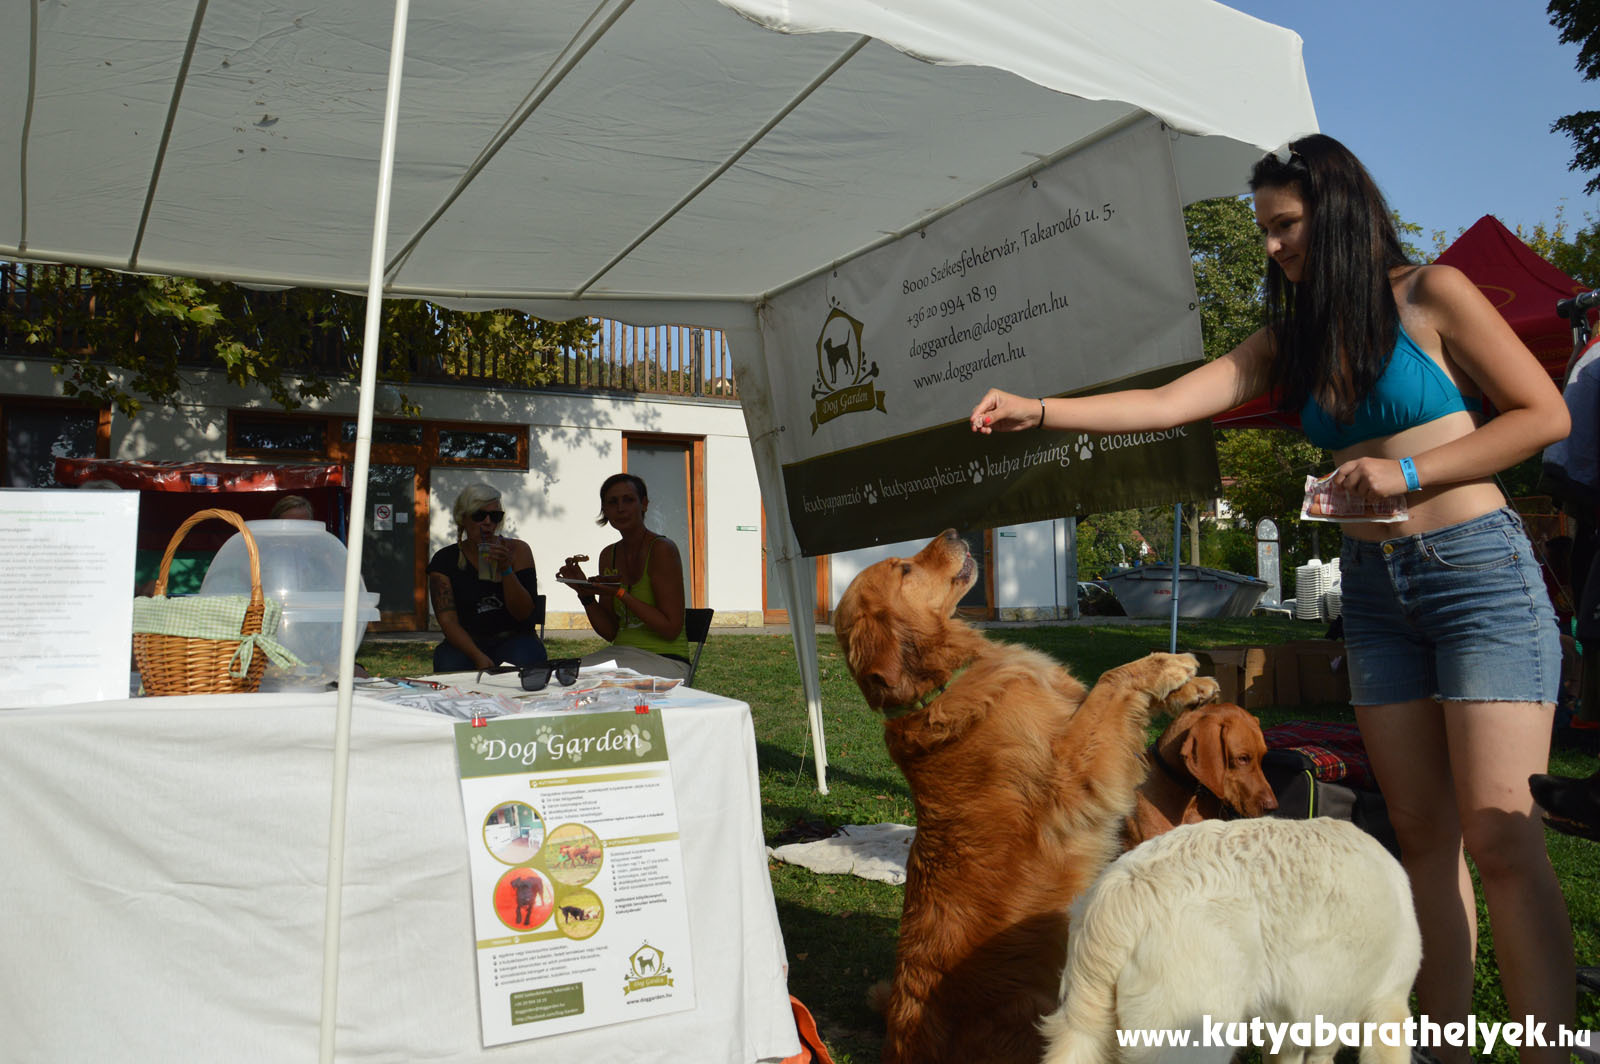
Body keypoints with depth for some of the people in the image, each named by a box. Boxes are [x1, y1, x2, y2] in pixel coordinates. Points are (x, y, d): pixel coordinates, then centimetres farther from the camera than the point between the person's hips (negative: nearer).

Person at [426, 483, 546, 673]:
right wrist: (478, 656, -24)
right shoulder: (445, 560, 1)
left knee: (522, 663, -34)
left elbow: (523, 614, -6)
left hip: (513, 639, 0)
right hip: (466, 643, 0)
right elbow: (448, 621, -7)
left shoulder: (518, 550, 1)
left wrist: (506, 569, -20)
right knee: (450, 665, -33)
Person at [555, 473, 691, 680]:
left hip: (664, 660, -6)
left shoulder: (662, 549, -11)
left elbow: (671, 629, -15)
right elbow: (610, 633, 11)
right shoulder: (608, 555, 10)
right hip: (621, 653, 6)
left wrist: (621, 593, -20)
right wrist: (585, 592, -4)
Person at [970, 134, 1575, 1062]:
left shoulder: (1432, 295, -2)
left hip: (1478, 569, -5)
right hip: (1375, 589, 5)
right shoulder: (1290, 341, 12)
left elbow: (1546, 414, -4)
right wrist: (1039, 410, -10)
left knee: (1500, 836, -11)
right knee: (1424, 835, 6)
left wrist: (1409, 472, -14)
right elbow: (1169, 403, 1)